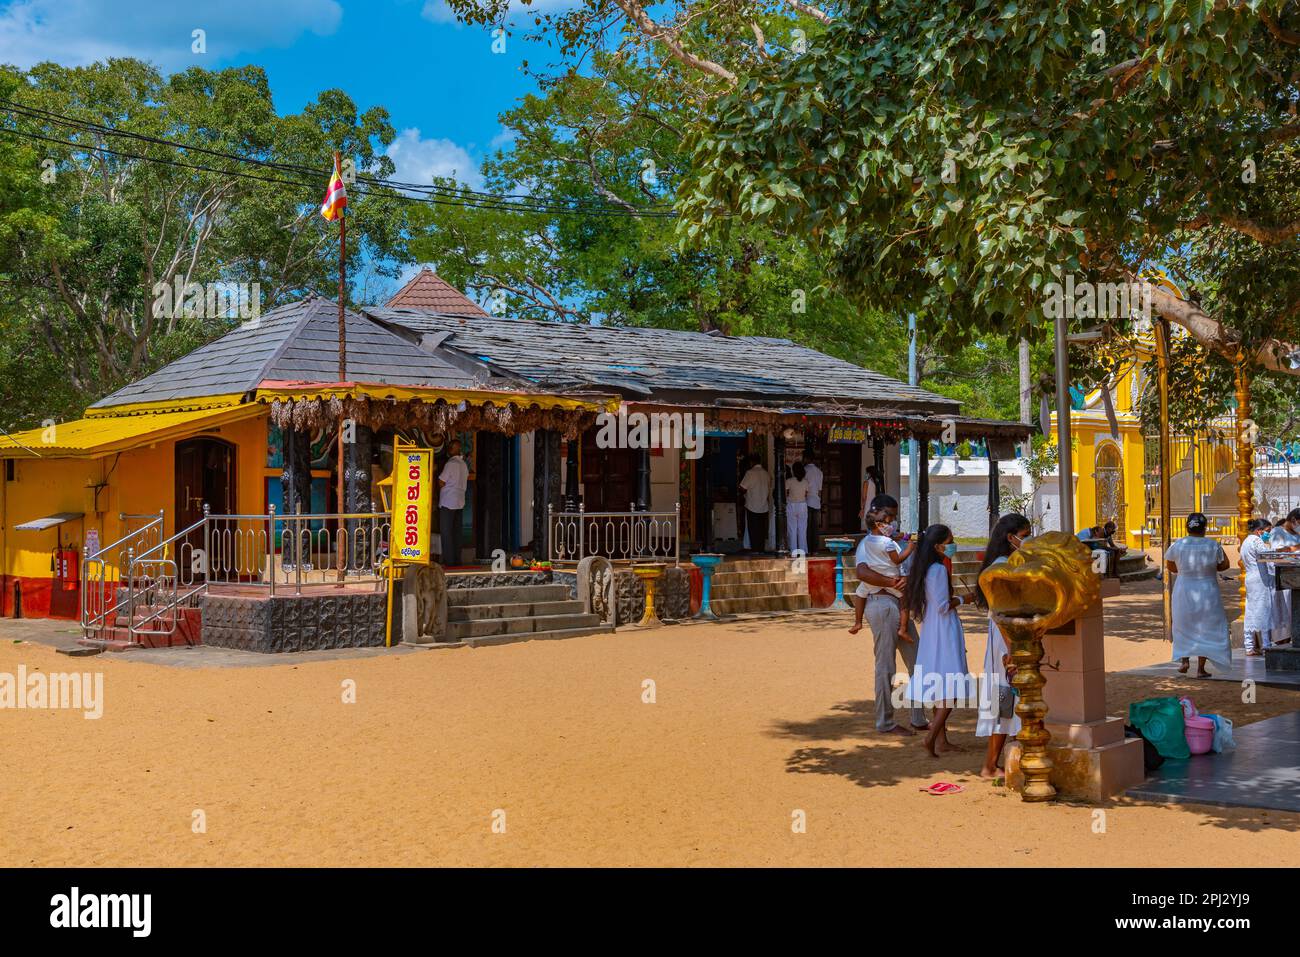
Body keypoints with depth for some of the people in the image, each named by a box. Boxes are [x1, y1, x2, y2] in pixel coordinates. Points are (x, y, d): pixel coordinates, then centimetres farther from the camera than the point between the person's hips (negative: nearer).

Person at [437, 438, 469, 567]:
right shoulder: (464, 464, 12)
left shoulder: (450, 464, -14)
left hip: (447, 502, -8)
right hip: (460, 502, 8)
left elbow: (441, 483, -11)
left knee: (445, 532, -5)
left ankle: (448, 561, -7)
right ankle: (457, 560, 11)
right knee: (456, 532, 10)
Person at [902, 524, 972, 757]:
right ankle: (932, 736, -12)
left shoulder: (925, 569, 11)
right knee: (952, 685, -8)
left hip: (932, 632, 10)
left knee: (940, 685, 12)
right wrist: (961, 599, -5)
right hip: (944, 632, -10)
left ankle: (942, 740, 16)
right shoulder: (938, 570, -17)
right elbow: (943, 606, -20)